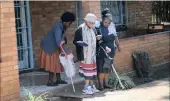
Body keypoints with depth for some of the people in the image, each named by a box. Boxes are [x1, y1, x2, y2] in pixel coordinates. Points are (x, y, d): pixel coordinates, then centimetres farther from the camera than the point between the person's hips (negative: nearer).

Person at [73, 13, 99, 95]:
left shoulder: (93, 29, 9)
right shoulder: (80, 29, -12)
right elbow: (75, 41, -11)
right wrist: (80, 43, -29)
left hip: (92, 54, 7)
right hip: (85, 55, -7)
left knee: (92, 69, 10)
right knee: (87, 69, -5)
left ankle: (91, 86, 21)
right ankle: (86, 88, 2)